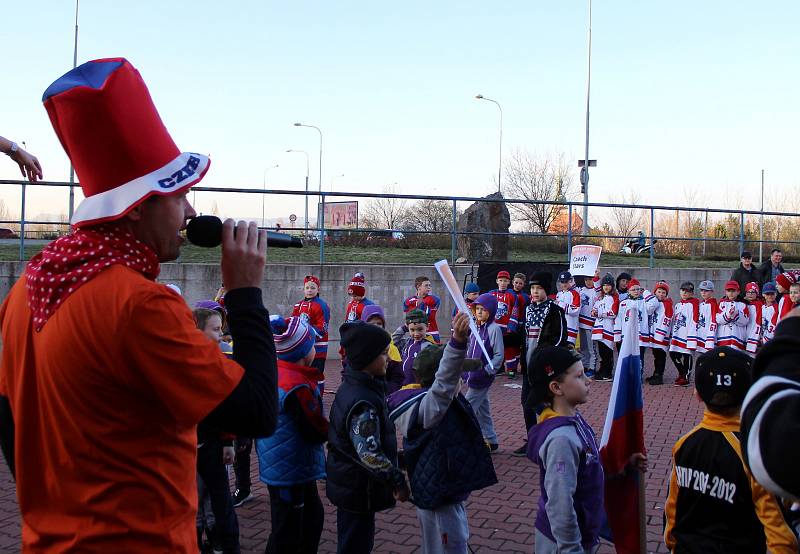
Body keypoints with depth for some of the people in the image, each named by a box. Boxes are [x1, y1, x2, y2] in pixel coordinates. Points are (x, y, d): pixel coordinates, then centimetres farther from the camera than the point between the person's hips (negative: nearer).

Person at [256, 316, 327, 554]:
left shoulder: (273, 372, 0)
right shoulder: (298, 386, -26)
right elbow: (316, 431, -20)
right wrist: (331, 429, -1)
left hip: (280, 466, 9)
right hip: (291, 471, -9)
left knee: (313, 516, 25)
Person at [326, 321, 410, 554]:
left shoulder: (352, 385, 3)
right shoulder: (363, 403, -28)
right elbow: (370, 454, -30)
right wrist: (397, 481, -20)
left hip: (348, 484, 9)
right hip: (359, 490, -9)